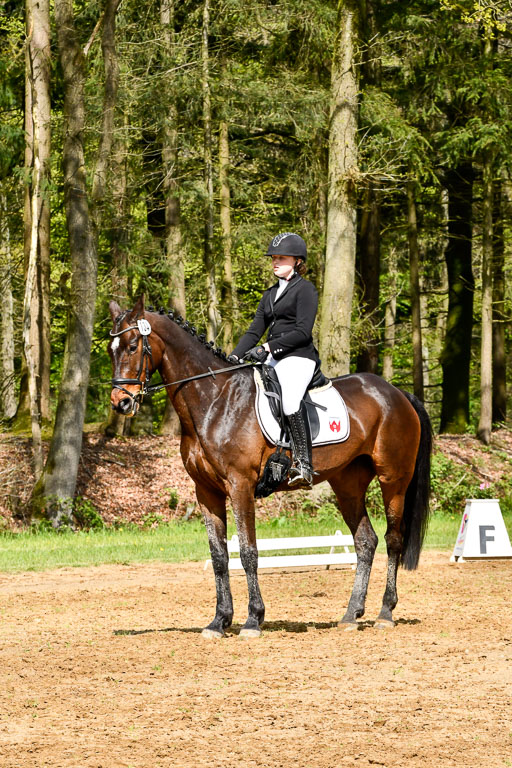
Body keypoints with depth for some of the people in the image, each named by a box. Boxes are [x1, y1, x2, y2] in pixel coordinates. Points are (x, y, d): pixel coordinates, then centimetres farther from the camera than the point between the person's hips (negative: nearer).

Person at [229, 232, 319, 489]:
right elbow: (254, 331, 19)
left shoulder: (305, 289, -2)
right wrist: (235, 356, 3)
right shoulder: (271, 294, 23)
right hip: (273, 360, 9)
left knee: (289, 398, -35)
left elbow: (302, 332, -13)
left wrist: (268, 347, -19)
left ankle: (304, 465, -40)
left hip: (298, 357, -9)